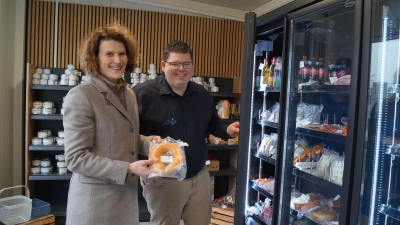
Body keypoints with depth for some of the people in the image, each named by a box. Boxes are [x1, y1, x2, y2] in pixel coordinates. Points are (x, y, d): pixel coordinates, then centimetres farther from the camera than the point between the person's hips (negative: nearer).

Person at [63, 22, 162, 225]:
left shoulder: (129, 94, 6)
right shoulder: (81, 96, -16)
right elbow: (75, 158, -18)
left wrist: (150, 142, -4)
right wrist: (128, 168, -24)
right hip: (95, 200, -6)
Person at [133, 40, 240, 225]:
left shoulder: (203, 94, 6)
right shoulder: (143, 93, -14)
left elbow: (212, 123, 19)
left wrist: (227, 130, -1)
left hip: (200, 176, 5)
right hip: (162, 180, -5)